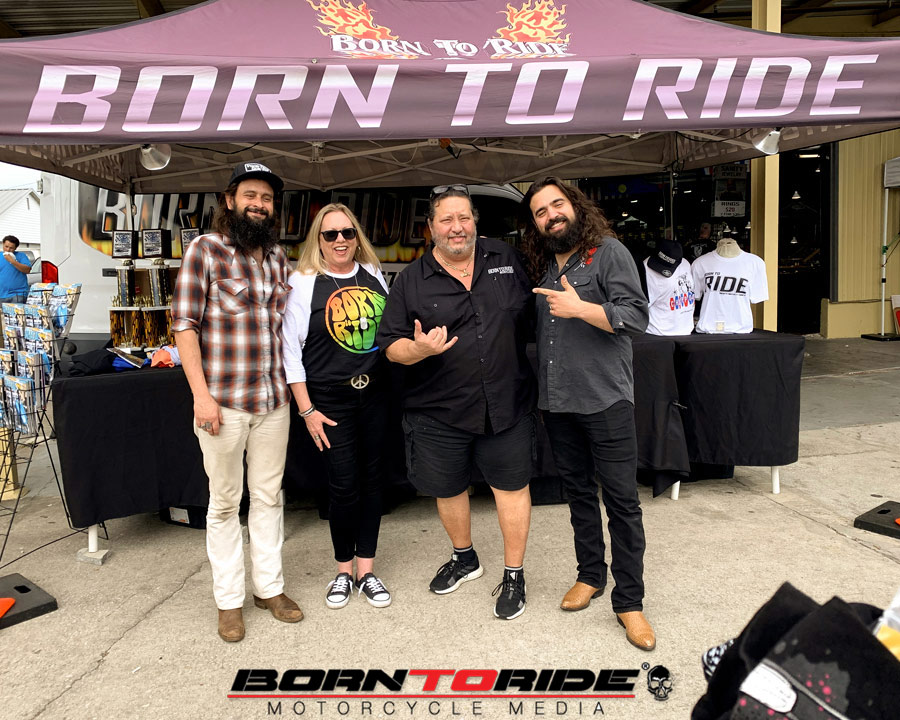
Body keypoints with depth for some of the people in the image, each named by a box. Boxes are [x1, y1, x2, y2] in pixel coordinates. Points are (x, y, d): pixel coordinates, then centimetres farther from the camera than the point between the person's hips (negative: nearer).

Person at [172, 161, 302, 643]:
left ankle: (270, 587, 28)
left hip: (274, 400, 5)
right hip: (223, 401, -5)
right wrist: (201, 394, -15)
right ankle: (229, 601, 21)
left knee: (269, 496, 13)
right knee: (225, 502, 7)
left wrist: (295, 386, 12)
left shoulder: (278, 257, 12)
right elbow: (184, 324, -8)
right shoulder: (204, 250, -4)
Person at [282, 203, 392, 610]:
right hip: (330, 399, -4)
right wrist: (307, 410, -8)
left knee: (372, 479, 9)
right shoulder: (303, 282, -5)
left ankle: (366, 570, 22)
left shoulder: (373, 275, 8)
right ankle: (344, 570, 20)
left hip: (374, 394, 4)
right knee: (344, 485, -2)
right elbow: (290, 348, -6)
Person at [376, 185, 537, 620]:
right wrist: (417, 349, -23)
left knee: (511, 485, 6)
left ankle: (514, 575, 26)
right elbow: (390, 345, -2)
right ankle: (464, 558, 43)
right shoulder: (411, 281, 0)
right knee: (448, 488, 16)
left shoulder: (506, 260, 4)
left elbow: (533, 315, 13)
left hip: (506, 403, 0)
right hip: (439, 410, 1)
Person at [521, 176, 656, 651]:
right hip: (557, 402, 6)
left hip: (605, 399, -6)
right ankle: (590, 575, 32)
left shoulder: (608, 252, -4)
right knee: (578, 492, 16)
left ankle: (629, 601, 9)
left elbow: (636, 317, -12)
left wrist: (579, 308, -21)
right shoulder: (543, 267, 14)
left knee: (622, 500, -1)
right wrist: (537, 391, 11)